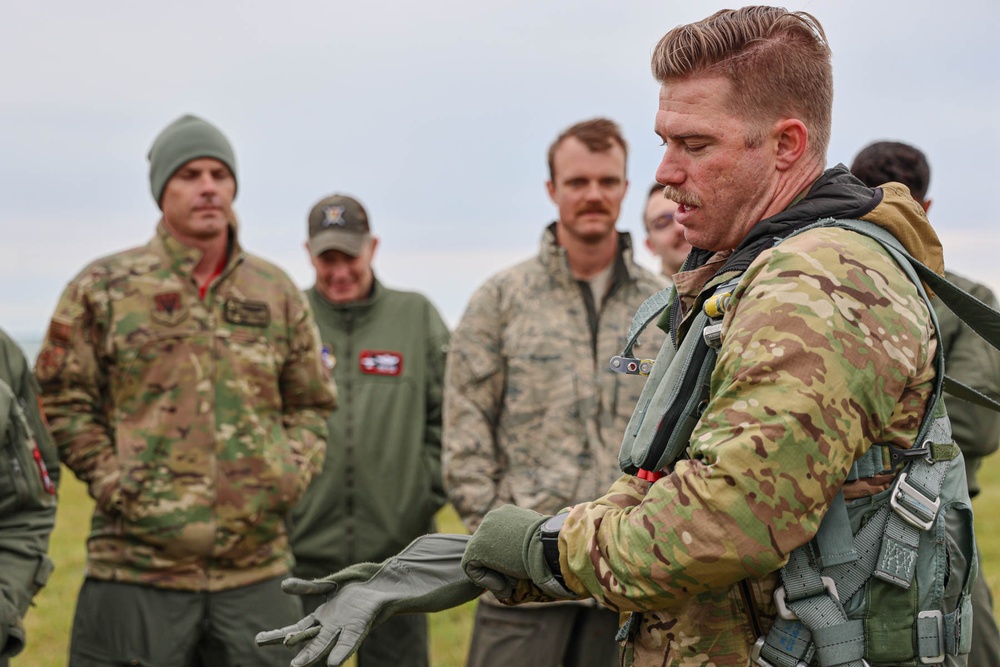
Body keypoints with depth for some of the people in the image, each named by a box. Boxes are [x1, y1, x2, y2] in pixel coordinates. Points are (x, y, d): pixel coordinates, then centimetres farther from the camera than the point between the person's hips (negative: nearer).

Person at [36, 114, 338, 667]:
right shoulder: (103, 288, 2)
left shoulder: (277, 293, 11)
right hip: (136, 566, -3)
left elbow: (312, 404, 19)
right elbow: (60, 400, 4)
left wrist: (293, 471, 3)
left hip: (257, 565, 3)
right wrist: (112, 479, -6)